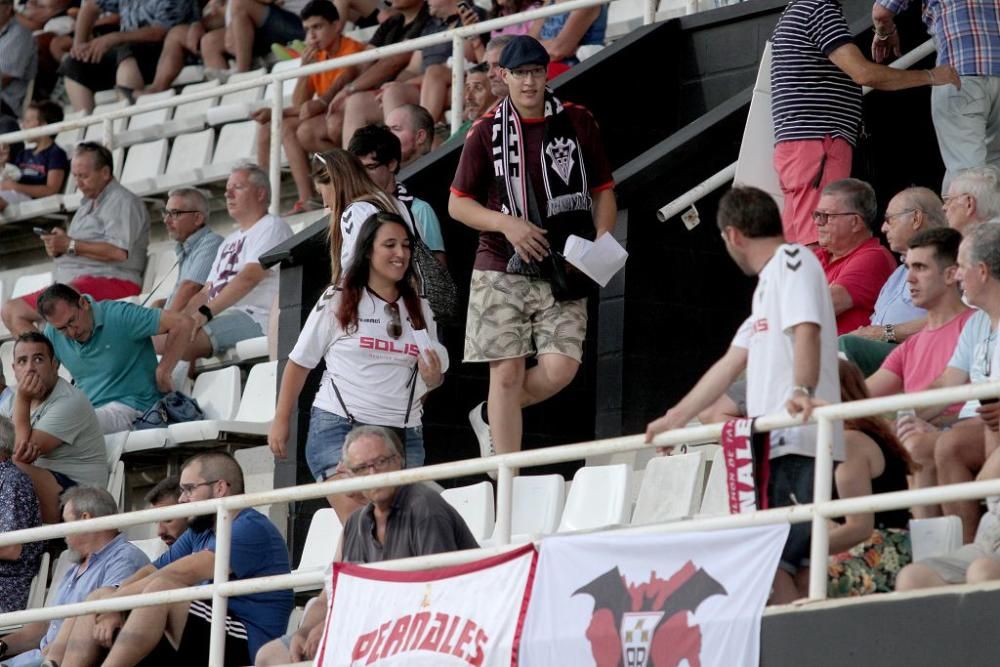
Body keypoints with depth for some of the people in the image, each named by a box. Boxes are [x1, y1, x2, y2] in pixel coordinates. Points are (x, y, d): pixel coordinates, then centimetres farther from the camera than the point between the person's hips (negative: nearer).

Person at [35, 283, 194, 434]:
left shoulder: (119, 316, -14)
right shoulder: (52, 334, 4)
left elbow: (182, 323, -16)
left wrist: (162, 374, -12)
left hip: (132, 407, -6)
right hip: (88, 410, 6)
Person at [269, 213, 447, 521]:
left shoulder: (420, 310, 15)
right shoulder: (337, 302, 4)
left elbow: (428, 380, 22)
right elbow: (299, 363, 7)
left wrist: (433, 379, -2)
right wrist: (281, 421, 3)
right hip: (340, 427, -4)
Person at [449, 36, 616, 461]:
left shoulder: (577, 123, 5)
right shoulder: (486, 133, 3)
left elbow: (603, 191, 12)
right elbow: (457, 204, 6)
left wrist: (601, 243, -5)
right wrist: (507, 223, -11)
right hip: (501, 270, -1)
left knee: (560, 369, -12)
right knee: (507, 373, -4)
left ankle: (490, 417, 17)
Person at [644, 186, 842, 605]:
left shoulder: (793, 260, -3)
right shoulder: (769, 282, 27)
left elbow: (806, 331, -20)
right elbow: (731, 364, 33)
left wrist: (801, 391, -35)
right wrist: (675, 419, 37)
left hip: (798, 441, -10)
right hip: (779, 443, 10)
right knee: (792, 562, 4)